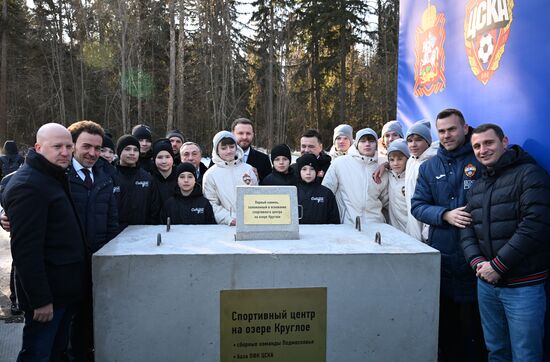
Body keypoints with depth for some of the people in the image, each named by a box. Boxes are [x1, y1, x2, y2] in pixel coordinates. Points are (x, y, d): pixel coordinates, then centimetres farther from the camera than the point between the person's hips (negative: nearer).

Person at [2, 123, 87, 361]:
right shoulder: (28, 185, -19)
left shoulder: (55, 178, 12)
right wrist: (40, 300, -22)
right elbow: (25, 249, -23)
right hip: (47, 295, -9)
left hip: (65, 288, 9)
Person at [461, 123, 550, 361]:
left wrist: (498, 266, -18)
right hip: (486, 283, 6)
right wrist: (477, 262, -8)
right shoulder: (476, 187, 14)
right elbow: (467, 229, 12)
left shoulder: (529, 174, -8)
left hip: (523, 286, -6)